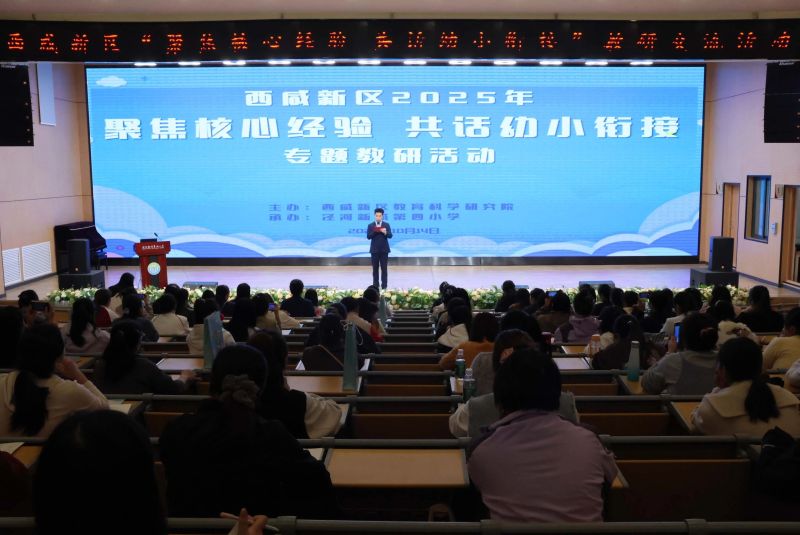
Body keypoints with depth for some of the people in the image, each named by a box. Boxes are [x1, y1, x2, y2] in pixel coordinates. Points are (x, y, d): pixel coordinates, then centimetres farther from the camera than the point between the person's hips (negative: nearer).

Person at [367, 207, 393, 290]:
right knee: (375, 269, 4)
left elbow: (390, 236, -5)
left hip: (384, 250, 0)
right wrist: (374, 231, -21)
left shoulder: (387, 225, 3)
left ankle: (384, 287, 3)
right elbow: (368, 237, -4)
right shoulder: (370, 225, 4)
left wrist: (385, 232, -27)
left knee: (384, 269, 0)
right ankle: (375, 286, 10)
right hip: (374, 250, 0)